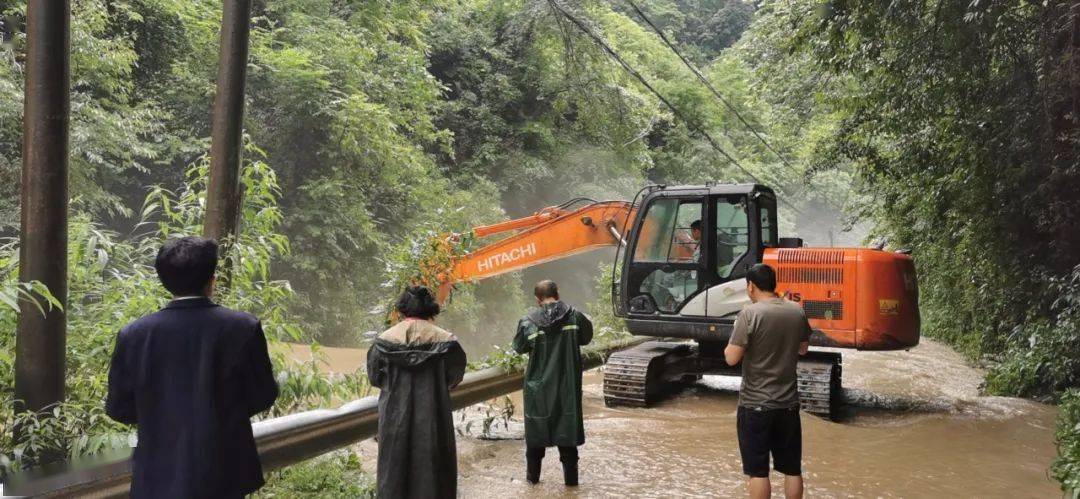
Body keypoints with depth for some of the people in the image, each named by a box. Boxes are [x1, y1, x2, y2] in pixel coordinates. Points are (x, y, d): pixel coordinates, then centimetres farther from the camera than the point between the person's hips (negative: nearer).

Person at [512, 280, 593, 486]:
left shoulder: (528, 322, -12)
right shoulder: (574, 316, -9)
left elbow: (519, 347, 2)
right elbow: (586, 337, 7)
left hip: (538, 385, 0)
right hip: (567, 384, 0)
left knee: (536, 427, 14)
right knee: (567, 425, 10)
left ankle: (533, 475, 23)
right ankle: (570, 477, 15)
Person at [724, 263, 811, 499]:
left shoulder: (750, 314, -16)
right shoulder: (797, 311, 1)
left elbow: (732, 358, -16)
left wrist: (732, 344, 2)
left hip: (755, 404, -5)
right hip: (788, 402, 5)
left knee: (758, 470, 4)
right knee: (792, 469, 14)